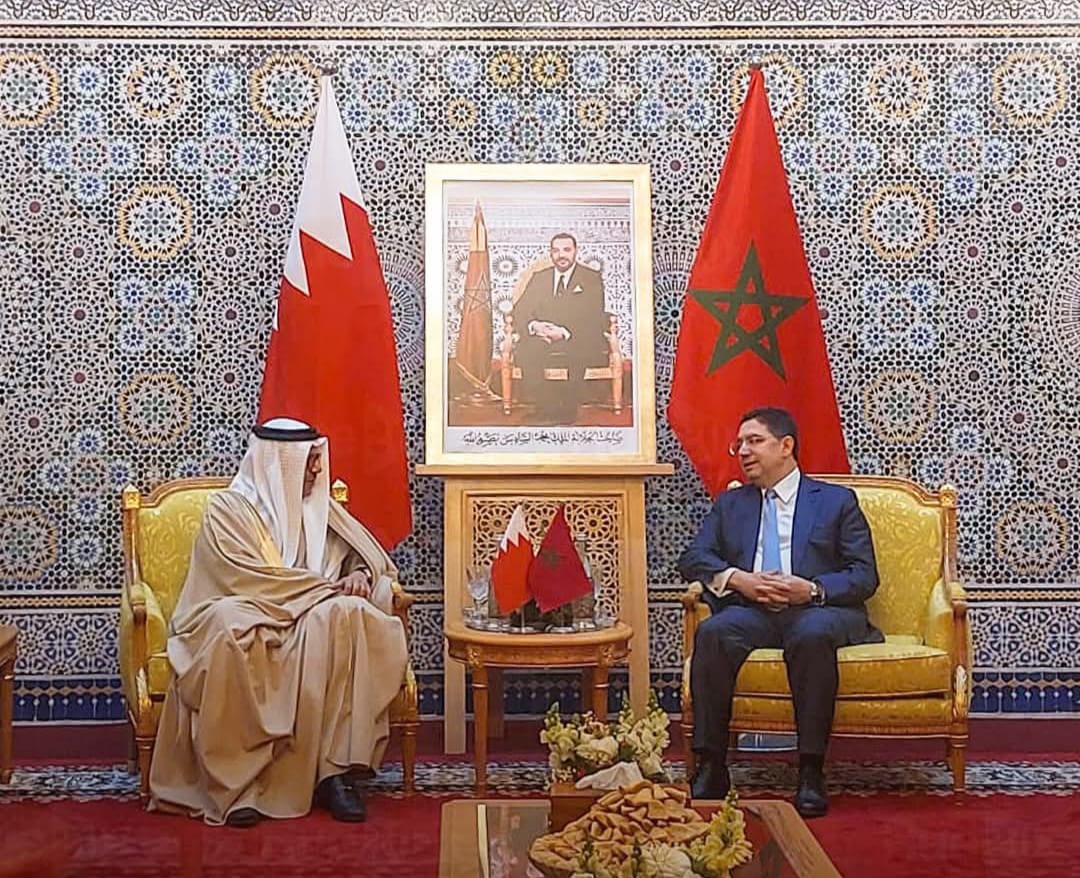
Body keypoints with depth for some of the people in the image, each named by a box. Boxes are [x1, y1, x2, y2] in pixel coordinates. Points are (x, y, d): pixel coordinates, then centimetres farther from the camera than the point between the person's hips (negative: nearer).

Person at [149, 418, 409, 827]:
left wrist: (360, 574, -5)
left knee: (344, 615, -29)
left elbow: (369, 555, 19)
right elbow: (249, 578, -13)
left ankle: (337, 768, -30)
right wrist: (325, 587, -15)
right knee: (232, 628, -39)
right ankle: (236, 783, -35)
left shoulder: (320, 509, 18)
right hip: (240, 619, -4)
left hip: (309, 624, 4)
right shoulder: (228, 509, 1)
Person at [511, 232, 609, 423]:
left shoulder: (592, 278, 9)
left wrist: (565, 333, -20)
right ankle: (542, 409, -23)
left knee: (576, 354, -37)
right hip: (541, 341, 3)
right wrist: (533, 326, -13)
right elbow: (519, 312, 11)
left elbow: (595, 320, -3)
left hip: (580, 343, -3)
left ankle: (568, 412, -25)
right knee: (526, 351, -31)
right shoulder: (539, 278, 21)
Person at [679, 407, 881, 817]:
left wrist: (812, 590, -14)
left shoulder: (837, 501, 15)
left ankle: (811, 771, -31)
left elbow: (865, 576, 5)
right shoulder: (729, 504, 24)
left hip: (818, 611, -2)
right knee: (712, 633, -31)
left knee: (812, 635, -38)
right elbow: (692, 557, 12)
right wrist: (736, 578, -9)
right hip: (751, 612, 3)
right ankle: (710, 768, -26)